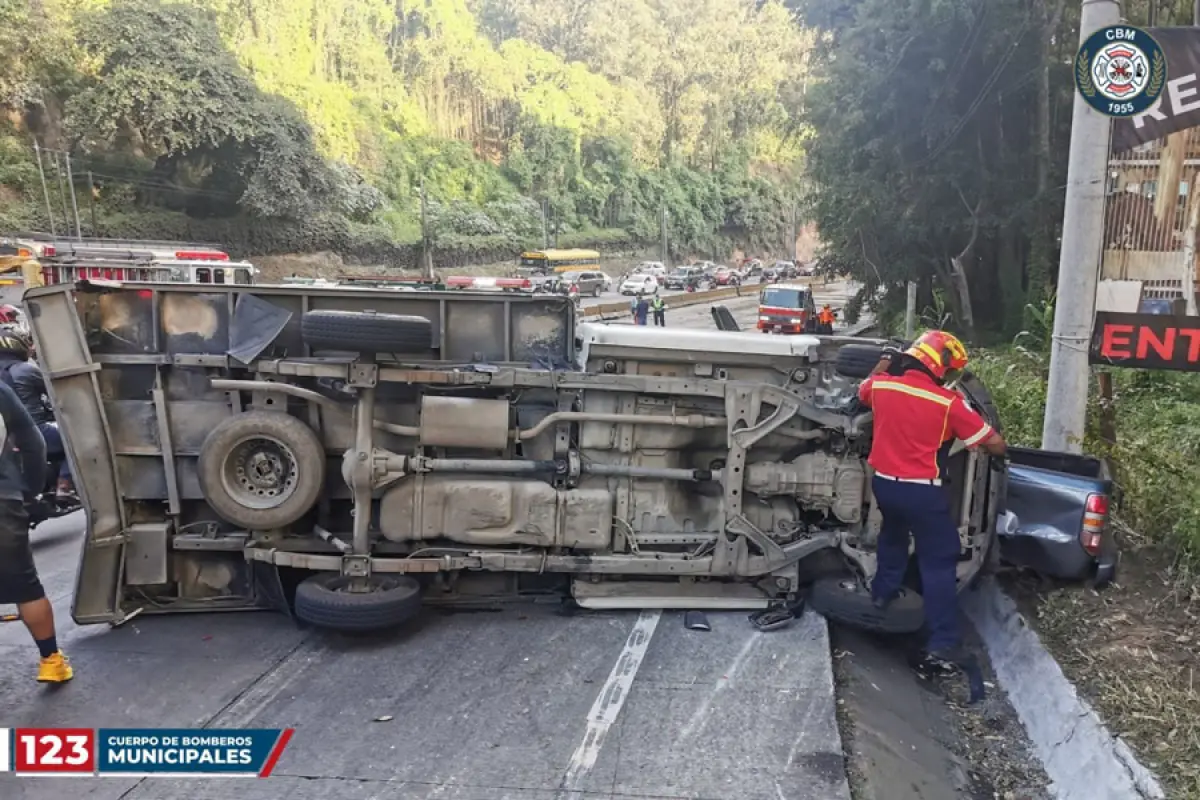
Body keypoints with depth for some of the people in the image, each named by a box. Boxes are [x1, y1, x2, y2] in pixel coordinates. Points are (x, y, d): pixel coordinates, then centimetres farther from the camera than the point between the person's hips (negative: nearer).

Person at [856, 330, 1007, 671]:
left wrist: (882, 368, 34)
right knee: (938, 562, 1)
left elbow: (862, 391, 23)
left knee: (893, 534, 33)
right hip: (922, 490, -5)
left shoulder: (881, 385, -3)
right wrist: (997, 445, 14)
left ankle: (883, 593, 48)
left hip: (884, 483, 5)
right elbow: (995, 444, -8)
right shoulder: (949, 403, -14)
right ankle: (943, 644, 0)